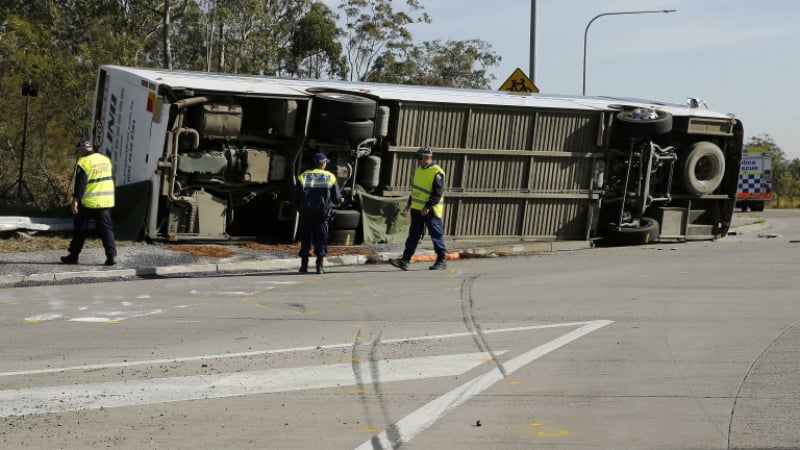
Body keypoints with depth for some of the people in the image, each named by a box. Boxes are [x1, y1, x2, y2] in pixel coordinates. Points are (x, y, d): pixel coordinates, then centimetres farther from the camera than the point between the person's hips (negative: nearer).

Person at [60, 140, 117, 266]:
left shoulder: (84, 162, -10)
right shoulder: (106, 159, 11)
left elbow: (80, 183, -17)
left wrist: (75, 200, -18)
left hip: (88, 203, -5)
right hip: (106, 202, 5)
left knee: (80, 229, 6)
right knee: (106, 228, 5)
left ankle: (73, 256, 13)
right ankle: (111, 255, -7)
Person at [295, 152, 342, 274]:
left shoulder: (303, 176, 1)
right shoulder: (330, 177, 1)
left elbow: (296, 197, 1)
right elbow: (336, 198, 3)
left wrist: (301, 208, 17)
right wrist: (340, 197, 26)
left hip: (306, 213, 1)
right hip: (322, 213, -1)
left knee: (305, 238, 8)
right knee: (321, 239, 5)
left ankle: (304, 265, 5)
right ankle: (320, 266, -1)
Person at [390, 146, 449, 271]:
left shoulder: (436, 172, -14)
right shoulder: (419, 170, 14)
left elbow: (438, 193, -19)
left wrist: (428, 207, -23)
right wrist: (409, 203, 22)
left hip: (430, 211, -8)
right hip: (416, 209, 8)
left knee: (436, 235, 1)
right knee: (413, 234, 6)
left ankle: (441, 261, 10)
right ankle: (405, 260, 5)